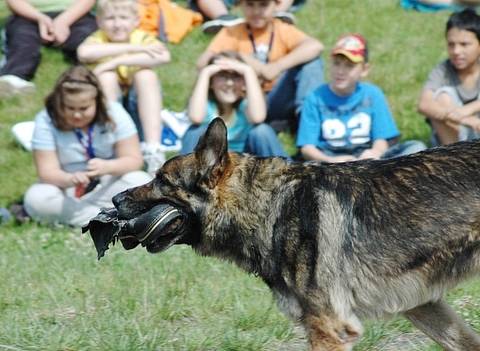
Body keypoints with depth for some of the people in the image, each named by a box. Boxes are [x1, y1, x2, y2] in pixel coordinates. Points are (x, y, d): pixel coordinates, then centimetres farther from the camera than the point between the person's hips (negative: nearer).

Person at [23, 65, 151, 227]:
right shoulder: (46, 121, -14)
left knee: (141, 182, -28)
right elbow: (47, 172, -18)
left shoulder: (114, 113, -10)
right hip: (68, 189, -1)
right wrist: (70, 179, -41)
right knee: (36, 197, -31)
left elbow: (134, 160, -12)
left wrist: (107, 167, -34)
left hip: (109, 186, 1)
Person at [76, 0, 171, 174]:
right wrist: (131, 48, -35)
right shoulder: (99, 40, -10)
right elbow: (84, 52, -37)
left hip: (139, 109, 1)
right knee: (106, 76, -25)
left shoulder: (142, 38, -8)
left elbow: (164, 56, -31)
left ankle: (153, 150, -31)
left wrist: (117, 61, -35)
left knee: (146, 74, -24)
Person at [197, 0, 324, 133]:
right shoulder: (232, 33, -1)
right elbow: (202, 62, -16)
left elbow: (316, 46, -22)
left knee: (311, 61, -16)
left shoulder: (283, 31, -1)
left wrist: (276, 67, -32)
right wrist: (241, 60, -27)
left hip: (278, 101, 0)